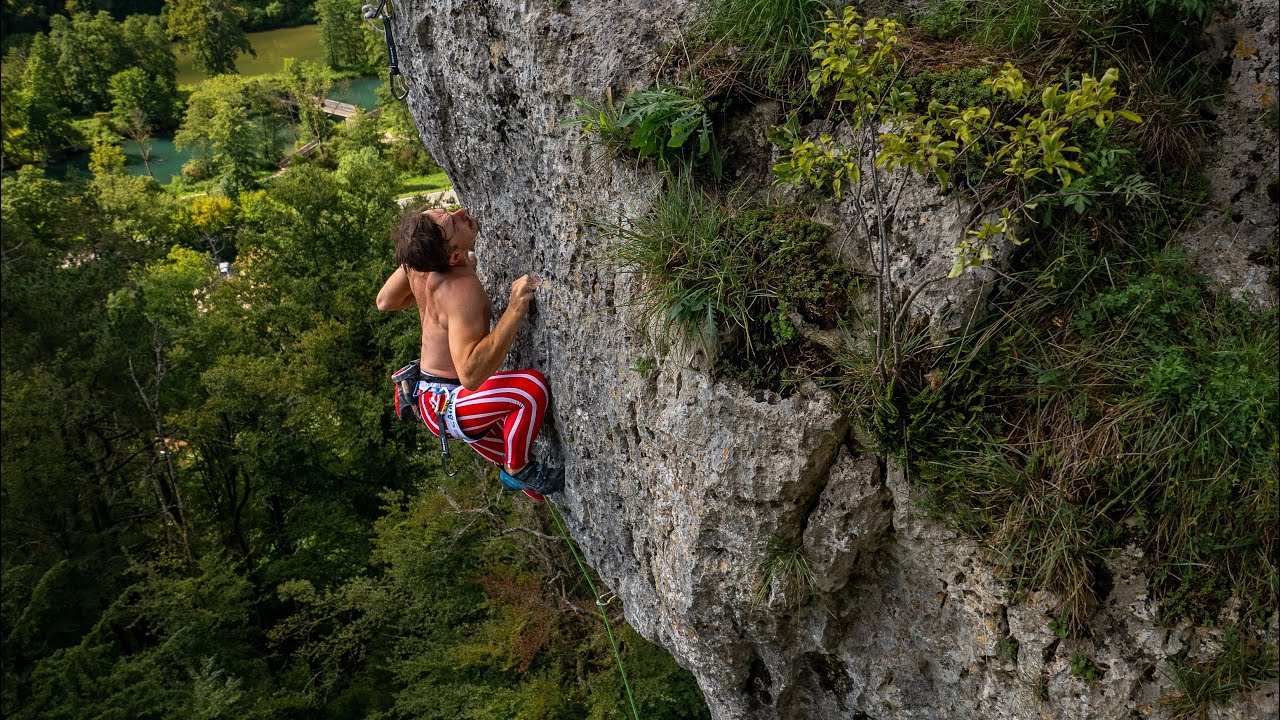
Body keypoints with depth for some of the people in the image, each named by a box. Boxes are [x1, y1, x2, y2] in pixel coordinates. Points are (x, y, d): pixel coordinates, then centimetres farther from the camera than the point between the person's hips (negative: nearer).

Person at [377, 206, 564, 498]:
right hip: (443, 406, -9)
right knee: (532, 386, -28)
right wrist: (517, 306, -44)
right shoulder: (462, 290, -34)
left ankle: (509, 469, 54)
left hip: (427, 393, 9)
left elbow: (385, 302, 7)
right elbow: (471, 375, -43)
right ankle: (519, 470, -9)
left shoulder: (419, 258, -10)